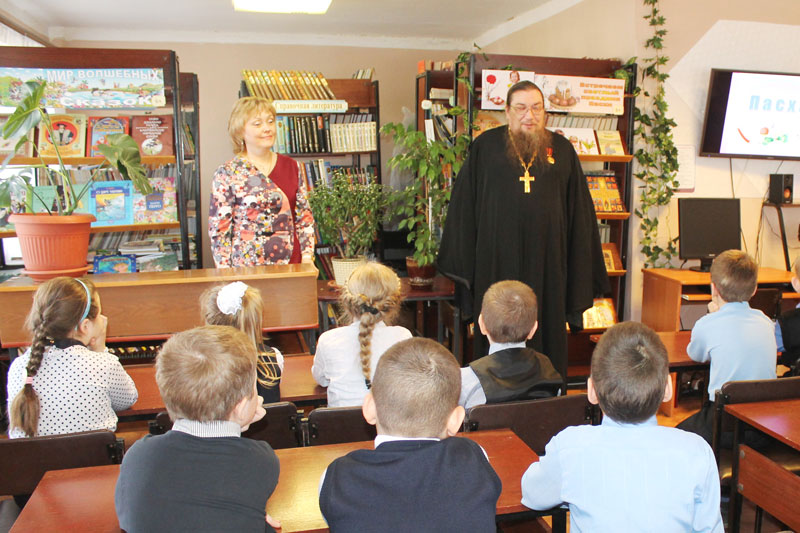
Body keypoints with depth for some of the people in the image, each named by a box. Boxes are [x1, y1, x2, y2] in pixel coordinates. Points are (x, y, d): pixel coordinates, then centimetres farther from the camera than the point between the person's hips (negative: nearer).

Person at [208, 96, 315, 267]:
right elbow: (218, 230, -5)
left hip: (291, 265, 4)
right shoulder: (226, 174, -4)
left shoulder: (291, 166, 8)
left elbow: (304, 216, 11)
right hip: (247, 270, -3)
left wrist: (307, 257, 2)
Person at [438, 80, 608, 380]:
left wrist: (581, 272, 6)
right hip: (497, 260, -1)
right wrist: (463, 262, -1)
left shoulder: (562, 150, 8)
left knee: (547, 331, 8)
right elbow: (464, 203, 4)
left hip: (547, 259, 2)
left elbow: (579, 209, 10)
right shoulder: (486, 146, 4)